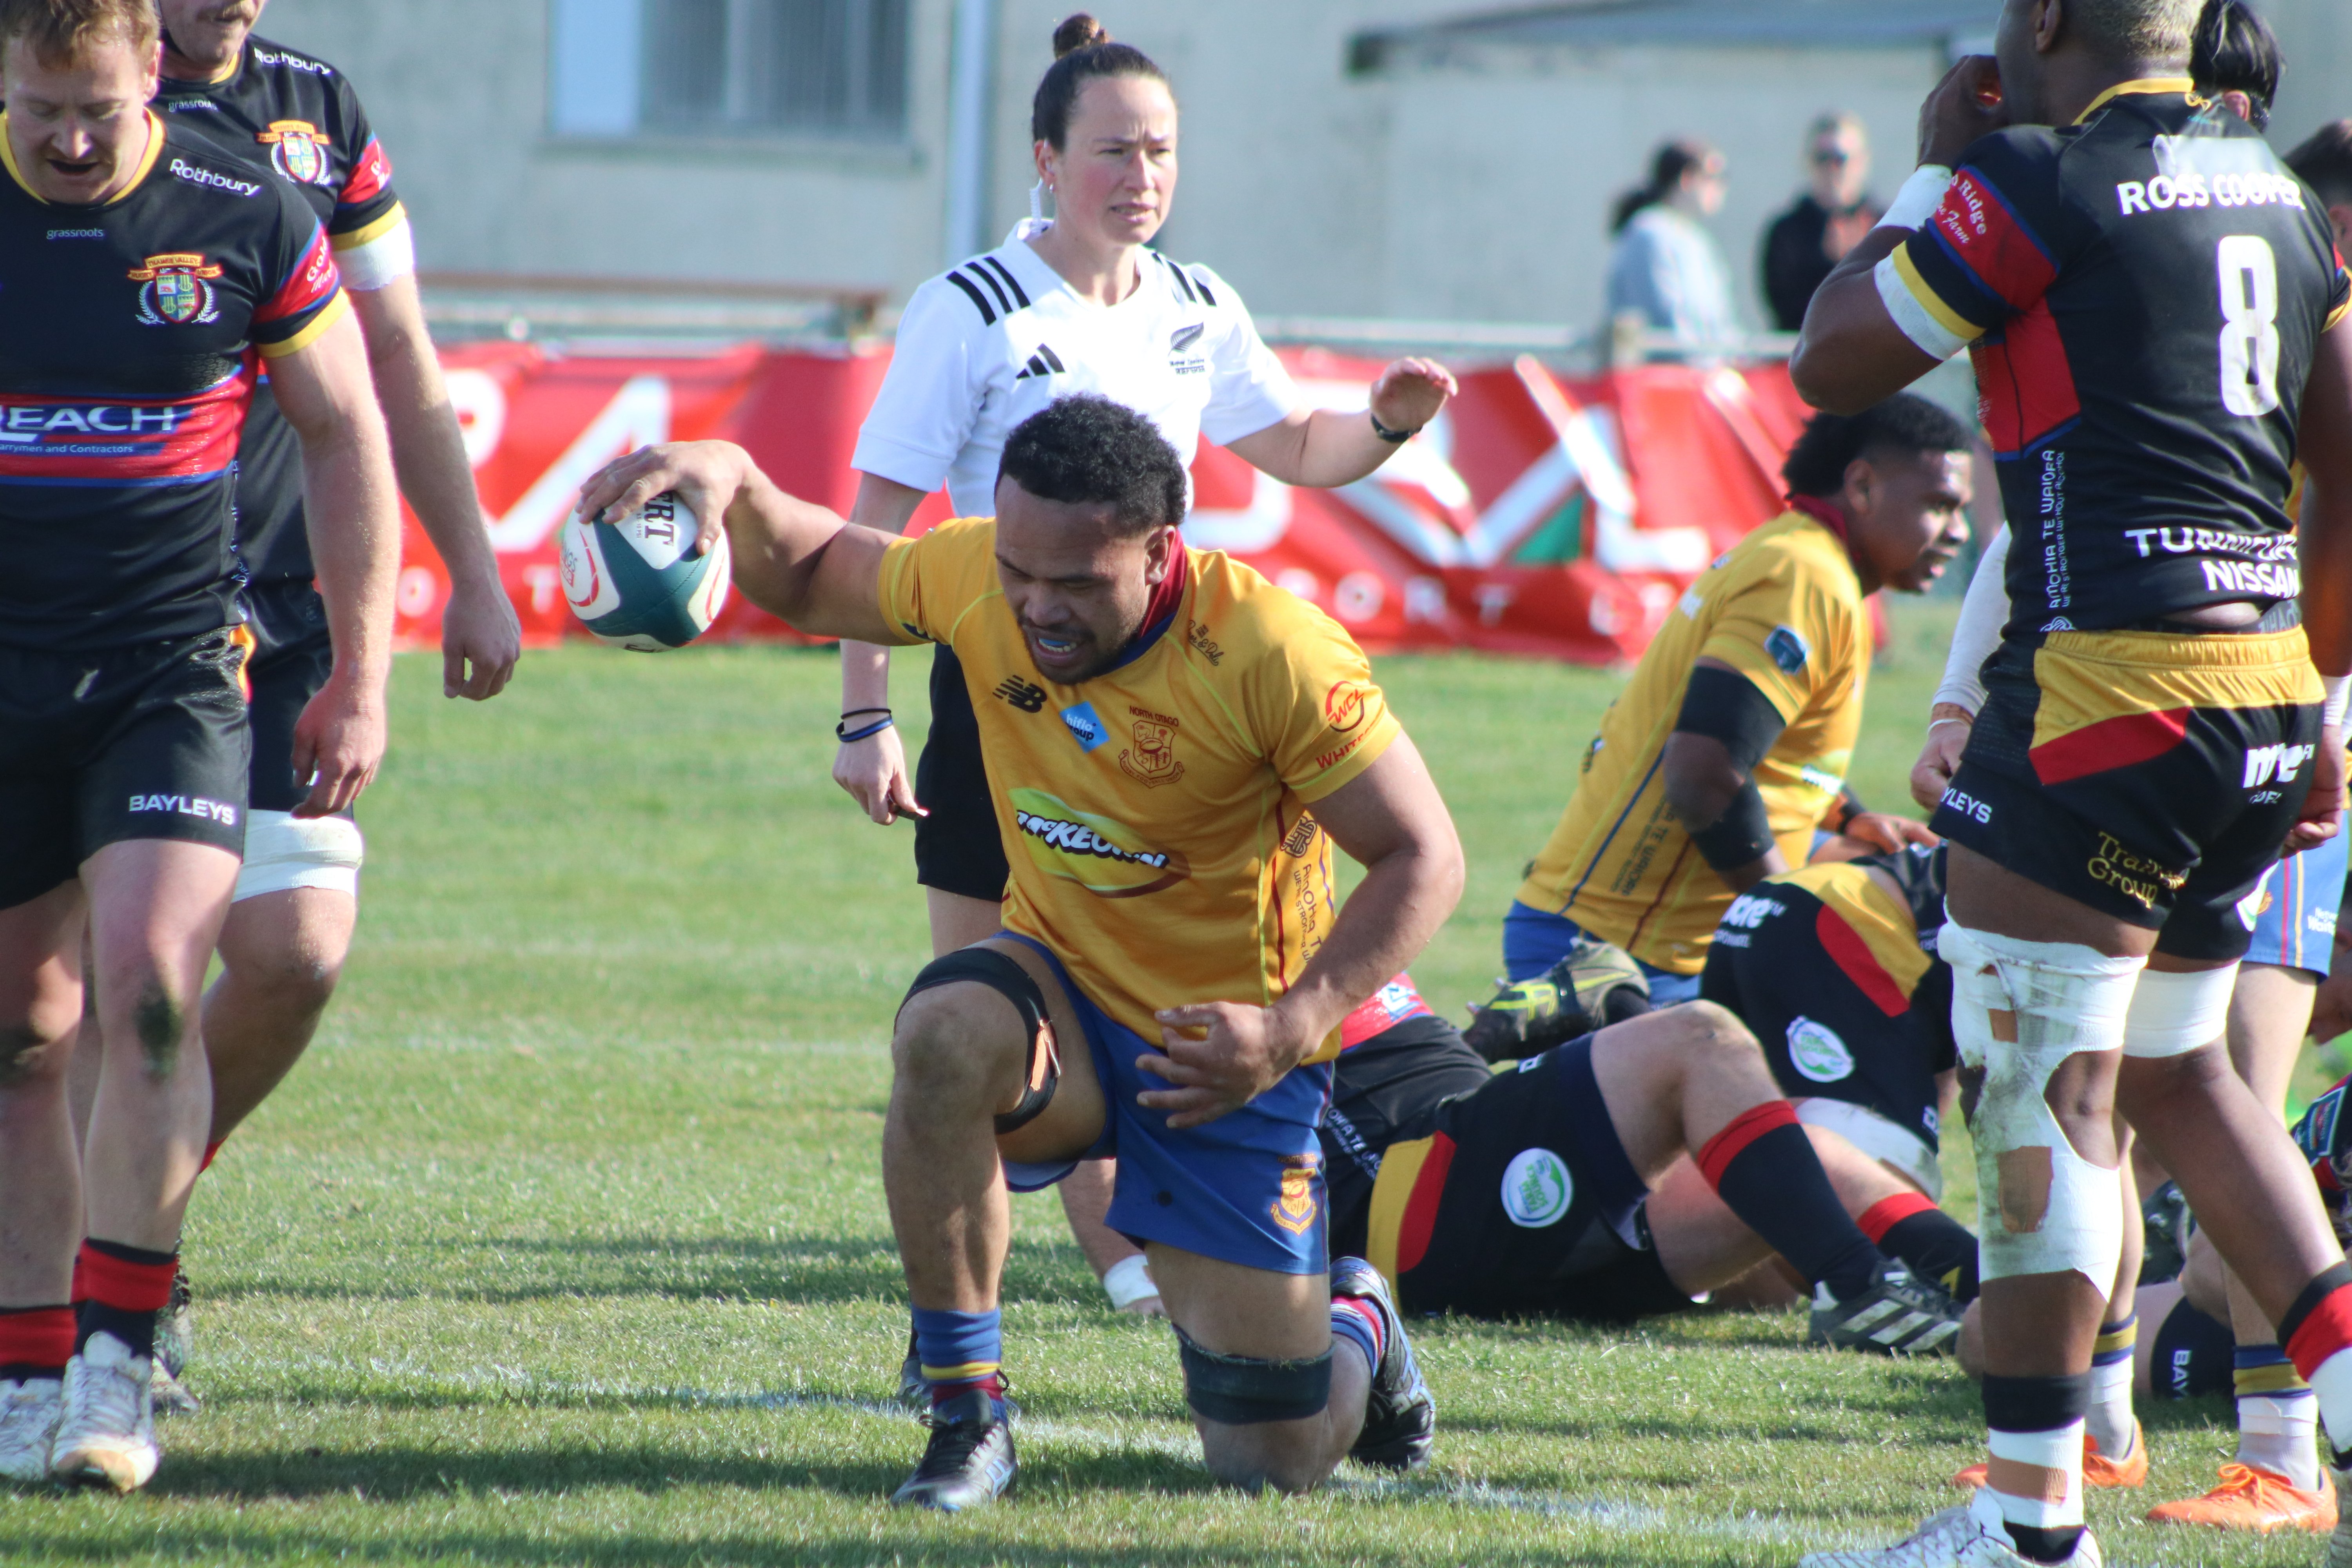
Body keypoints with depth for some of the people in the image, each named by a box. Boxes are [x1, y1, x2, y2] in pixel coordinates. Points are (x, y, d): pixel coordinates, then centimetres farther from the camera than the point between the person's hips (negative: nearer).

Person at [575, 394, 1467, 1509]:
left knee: (1275, 1461, -2)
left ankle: (1353, 1319, 36)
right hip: (1063, 992, 3)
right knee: (945, 1037, -37)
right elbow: (807, 580, 7)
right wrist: (734, 485, -15)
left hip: (1226, 1054, -3)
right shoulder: (976, 581, -12)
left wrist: (1288, 1030, -30)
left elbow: (1423, 859, -18)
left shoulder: (1272, 652, -25)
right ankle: (965, 1414, -22)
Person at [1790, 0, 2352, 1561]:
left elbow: (1831, 363, 1)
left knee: (2048, 1090, -2)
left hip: (2109, 677, -8)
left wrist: (1929, 175, 12)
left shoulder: (2039, 183, -9)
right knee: (2172, 1069, 20)